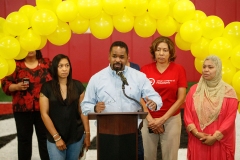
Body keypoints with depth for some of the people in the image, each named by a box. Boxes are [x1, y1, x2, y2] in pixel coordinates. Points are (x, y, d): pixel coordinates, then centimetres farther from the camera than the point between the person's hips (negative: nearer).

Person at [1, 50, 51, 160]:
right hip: (23, 109, -1)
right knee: (24, 139, 7)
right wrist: (17, 86, -17)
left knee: (45, 138, 5)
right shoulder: (16, 65, 2)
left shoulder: (46, 63, 7)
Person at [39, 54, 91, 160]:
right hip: (54, 138, -2)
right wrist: (57, 137, -9)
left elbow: (82, 112, 4)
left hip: (76, 137, 2)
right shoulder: (47, 87, -5)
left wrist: (87, 133, 2)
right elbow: (44, 114, -6)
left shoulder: (78, 86, 0)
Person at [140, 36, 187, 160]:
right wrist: (150, 119, -9)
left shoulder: (179, 70, -2)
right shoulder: (145, 69, 0)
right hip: (148, 120, 1)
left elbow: (181, 98, -4)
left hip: (171, 119, -1)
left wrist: (163, 119, -9)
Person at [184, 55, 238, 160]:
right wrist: (196, 133, -10)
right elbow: (187, 114, 2)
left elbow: (230, 118, -6)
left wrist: (215, 137, -11)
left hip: (220, 141, -1)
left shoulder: (228, 91, -2)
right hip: (197, 141, 2)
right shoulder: (194, 89, 5)